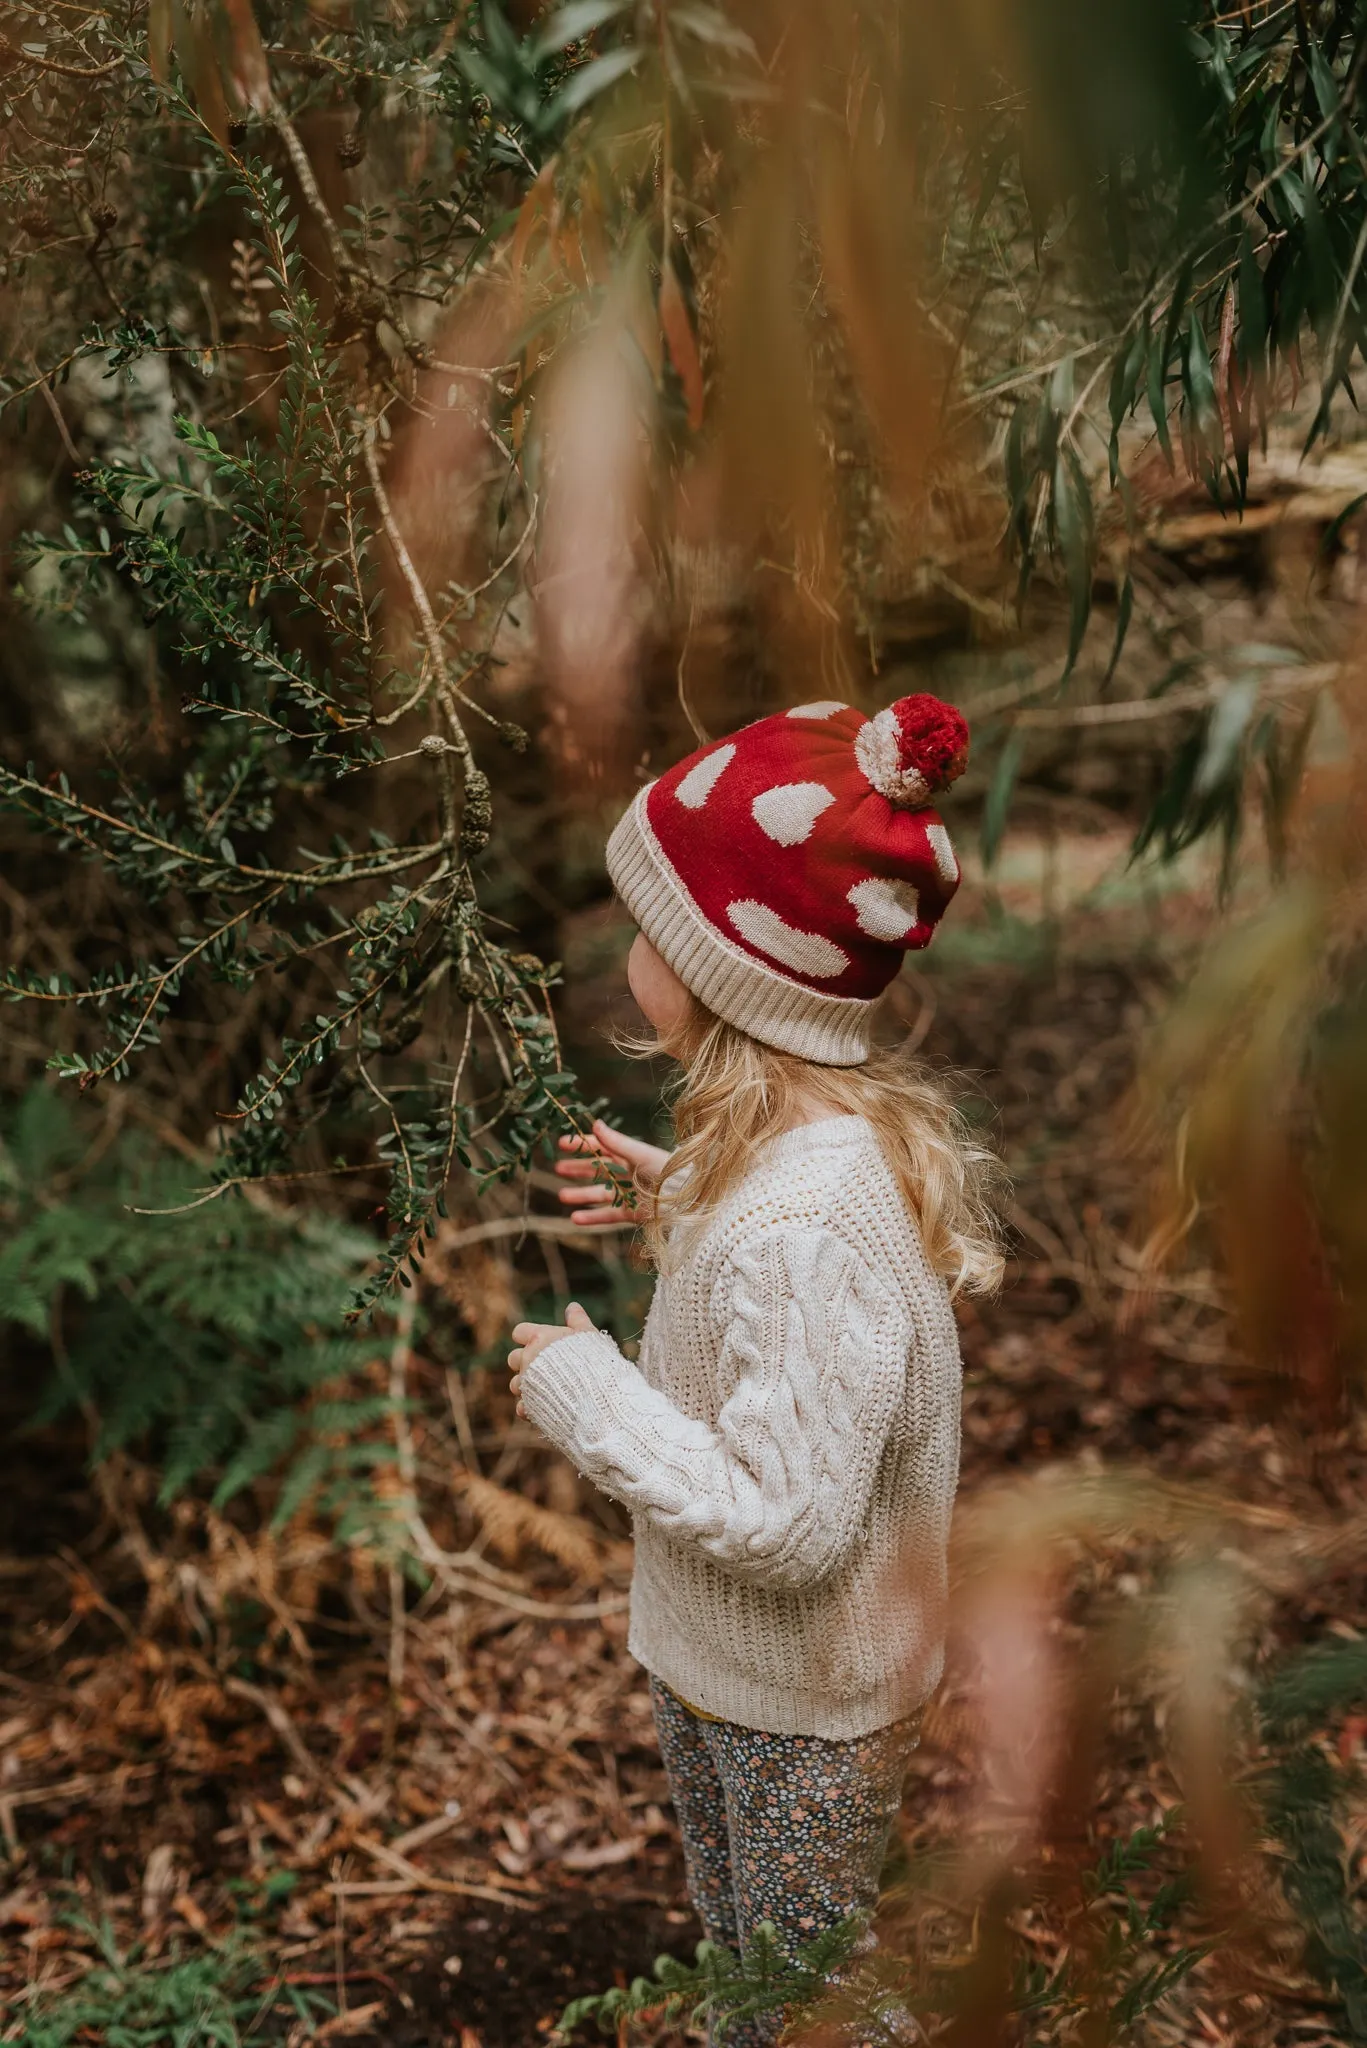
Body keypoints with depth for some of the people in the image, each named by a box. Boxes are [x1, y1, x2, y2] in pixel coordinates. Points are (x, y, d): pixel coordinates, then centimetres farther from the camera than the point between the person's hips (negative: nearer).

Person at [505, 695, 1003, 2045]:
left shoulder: (805, 1220, -37)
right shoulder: (844, 1122, -6)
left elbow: (788, 1525, -33)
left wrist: (589, 1393, -24)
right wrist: (672, 1203, 2)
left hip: (802, 1718, -9)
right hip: (724, 1669, 9)